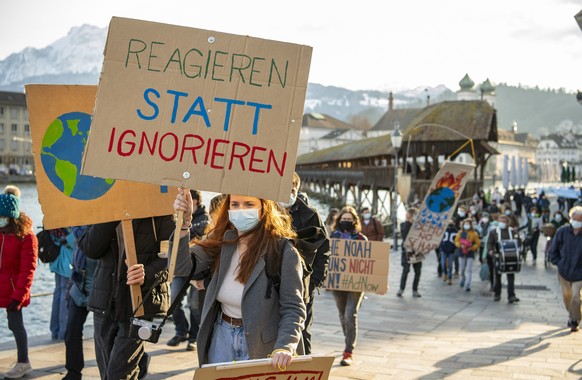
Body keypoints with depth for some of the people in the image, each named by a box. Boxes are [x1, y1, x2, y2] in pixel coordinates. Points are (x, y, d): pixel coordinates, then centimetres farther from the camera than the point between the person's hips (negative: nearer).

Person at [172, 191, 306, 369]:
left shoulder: (283, 251, -17)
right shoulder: (220, 240, -3)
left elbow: (293, 309, -17)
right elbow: (183, 264, -12)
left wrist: (284, 347, -32)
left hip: (260, 342, -4)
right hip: (221, 339, 4)